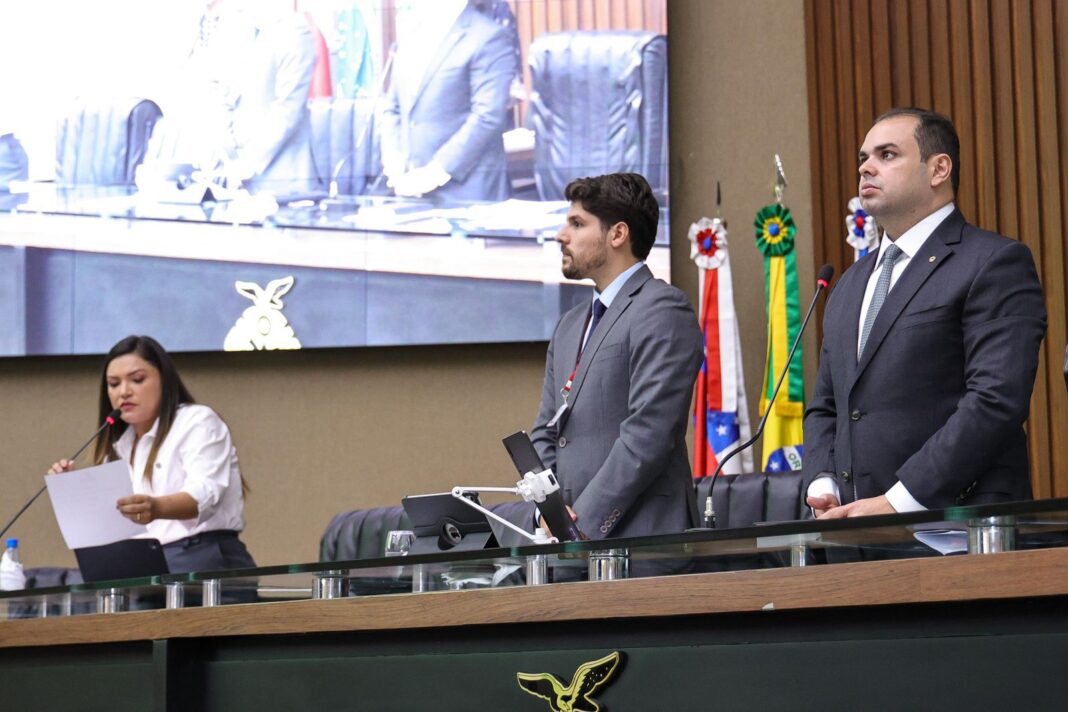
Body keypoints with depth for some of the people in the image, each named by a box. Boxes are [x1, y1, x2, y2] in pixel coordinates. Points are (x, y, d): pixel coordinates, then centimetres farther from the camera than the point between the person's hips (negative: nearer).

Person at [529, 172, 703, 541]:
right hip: (578, 539, 7)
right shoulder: (571, 325, 21)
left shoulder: (662, 310, -7)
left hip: (642, 537, -7)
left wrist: (583, 522, -16)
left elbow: (648, 434, -15)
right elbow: (545, 432, 20)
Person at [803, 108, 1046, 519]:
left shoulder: (995, 264, -4)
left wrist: (900, 501, -19)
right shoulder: (851, 284, 21)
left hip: (958, 527, -6)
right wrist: (822, 488, 3)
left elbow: (996, 400, -14)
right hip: (858, 531, 6)